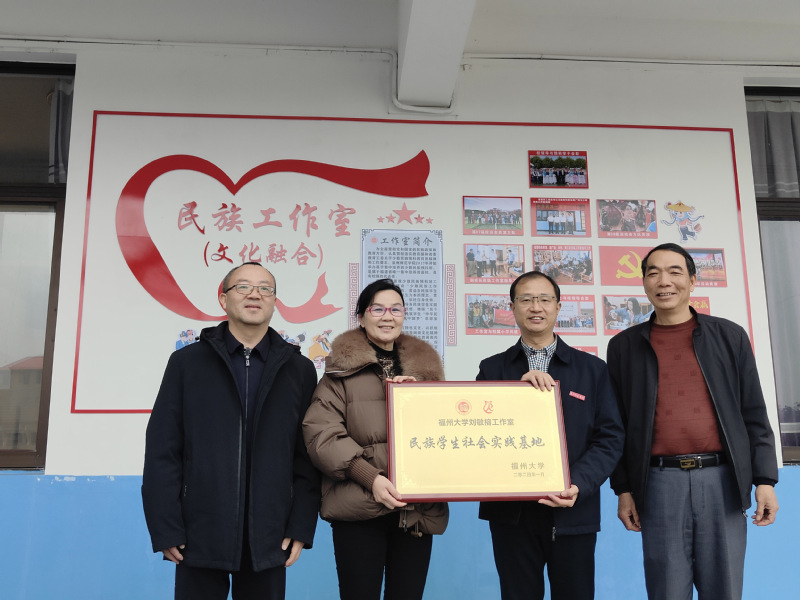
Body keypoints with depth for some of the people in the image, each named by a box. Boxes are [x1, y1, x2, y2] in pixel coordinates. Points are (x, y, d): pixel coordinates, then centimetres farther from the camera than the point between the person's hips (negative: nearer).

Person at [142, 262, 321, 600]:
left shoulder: (299, 369, 6)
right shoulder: (187, 362, 3)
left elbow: (309, 455, 3)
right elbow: (162, 451, 0)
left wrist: (302, 526, -2)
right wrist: (165, 528, -6)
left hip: (268, 539, 1)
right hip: (200, 534, -1)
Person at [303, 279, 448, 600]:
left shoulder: (425, 366, 13)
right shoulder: (343, 366, 1)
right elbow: (320, 434, -7)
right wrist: (370, 477, -16)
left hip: (418, 509, 4)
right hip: (360, 507, -3)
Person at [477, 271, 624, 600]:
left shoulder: (592, 368, 5)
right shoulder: (493, 369, 7)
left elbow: (610, 438, 0)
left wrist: (578, 484, -16)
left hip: (572, 511, 0)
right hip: (511, 511, 1)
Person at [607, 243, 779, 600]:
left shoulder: (729, 337, 8)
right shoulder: (624, 346, 7)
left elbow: (754, 414, 8)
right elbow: (617, 424, 8)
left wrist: (765, 479, 1)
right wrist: (623, 489, 4)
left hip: (721, 480, 1)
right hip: (660, 484, 0)